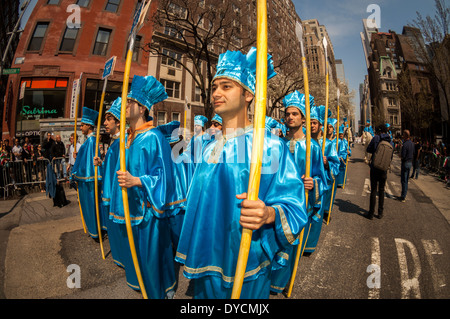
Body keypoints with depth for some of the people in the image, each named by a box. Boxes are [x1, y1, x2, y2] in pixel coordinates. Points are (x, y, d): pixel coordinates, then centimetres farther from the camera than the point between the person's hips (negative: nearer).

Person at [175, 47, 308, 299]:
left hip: (246, 263, -5)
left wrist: (269, 214, -39)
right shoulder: (210, 148, 4)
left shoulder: (271, 146, -16)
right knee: (206, 295, 24)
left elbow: (294, 205, -19)